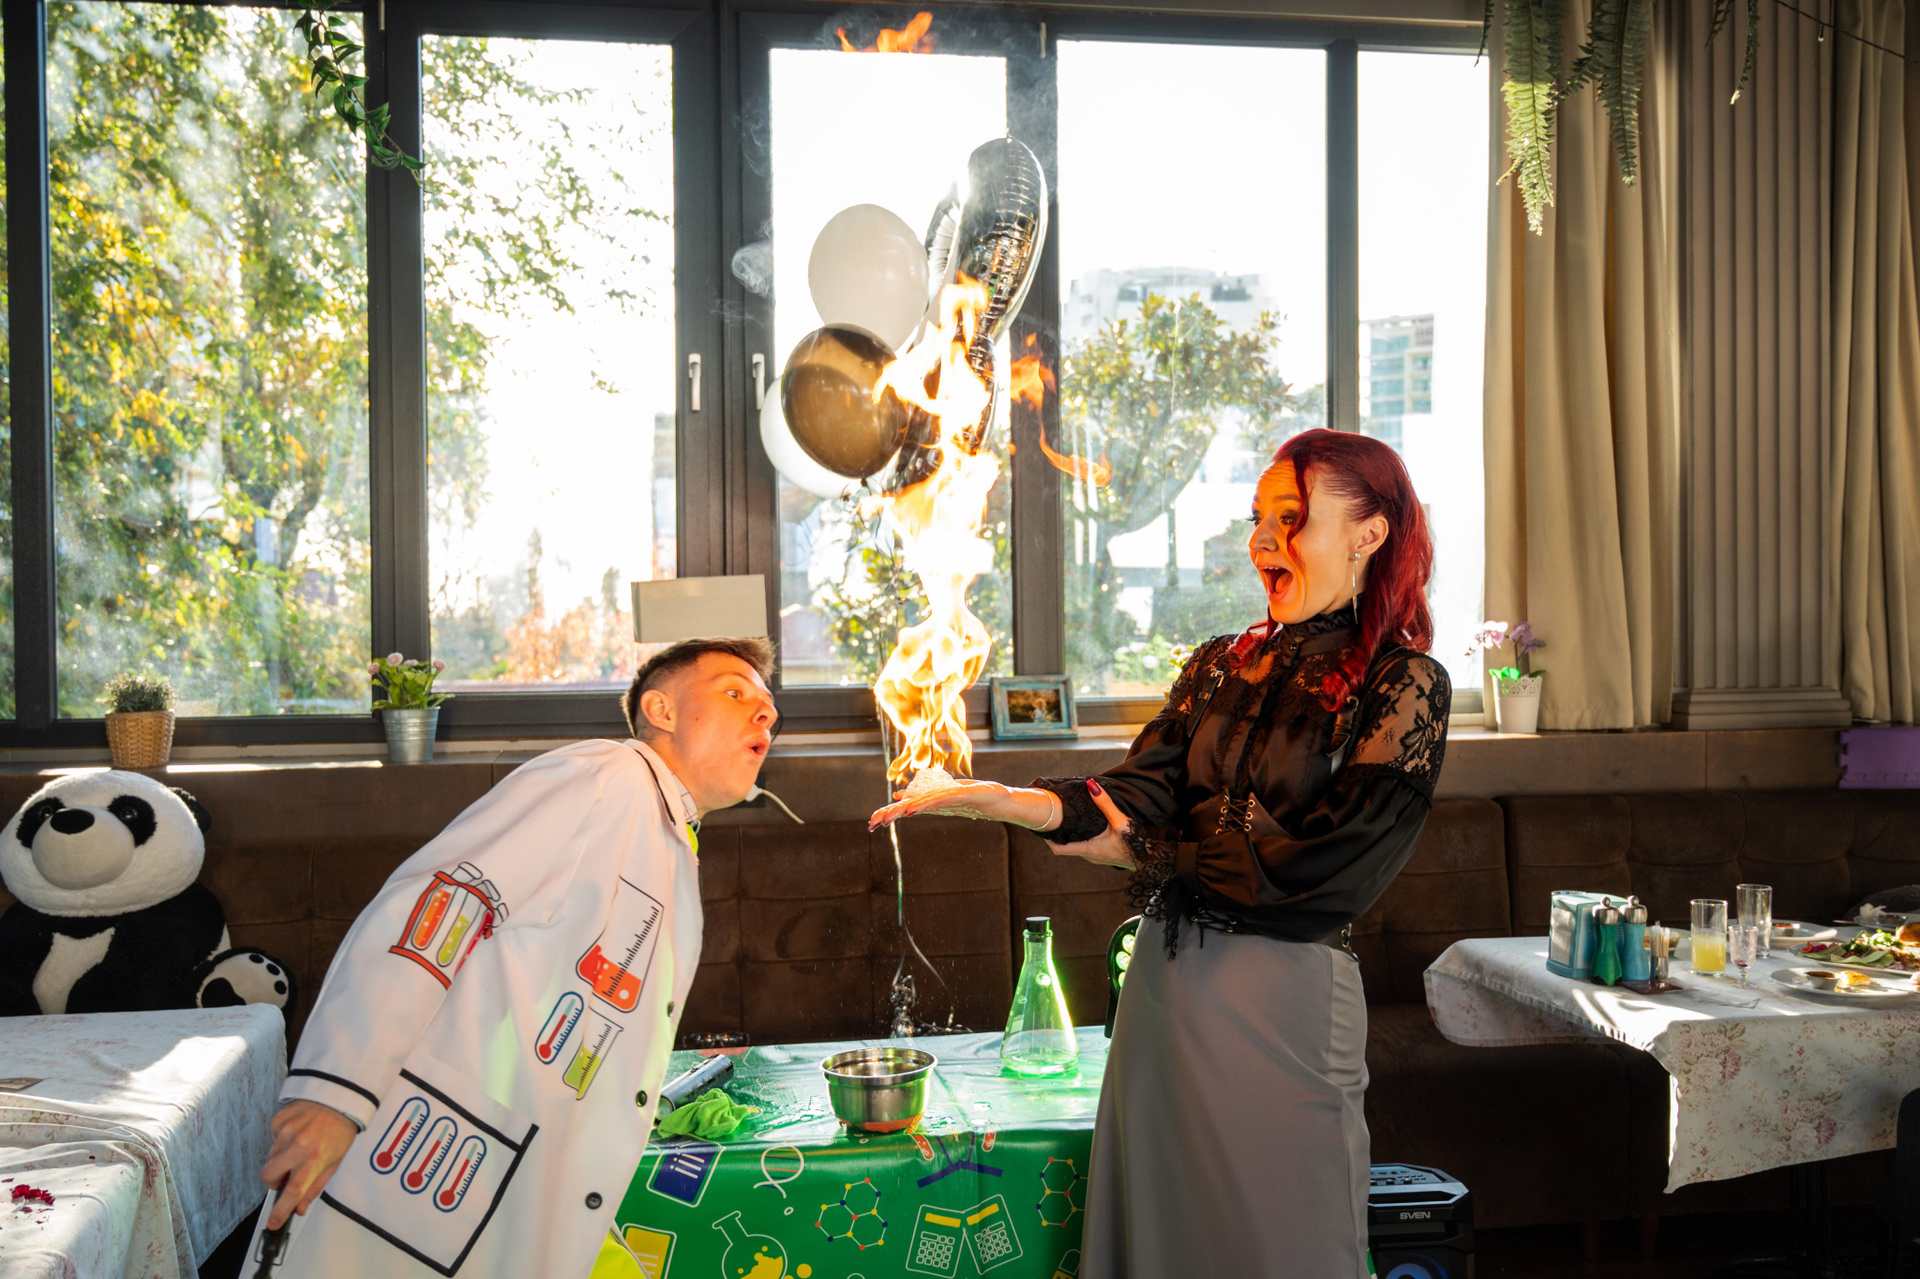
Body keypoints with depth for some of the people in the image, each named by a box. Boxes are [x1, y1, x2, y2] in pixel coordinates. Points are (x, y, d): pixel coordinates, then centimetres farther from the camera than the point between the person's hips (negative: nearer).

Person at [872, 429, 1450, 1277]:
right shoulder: (1221, 666, 11)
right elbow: (1145, 787, -2)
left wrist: (1142, 854, -7)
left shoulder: (1403, 685, -6)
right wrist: (1011, 799, -20)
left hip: (1284, 993, -5)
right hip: (1166, 977, 6)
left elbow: (1324, 862, -14)